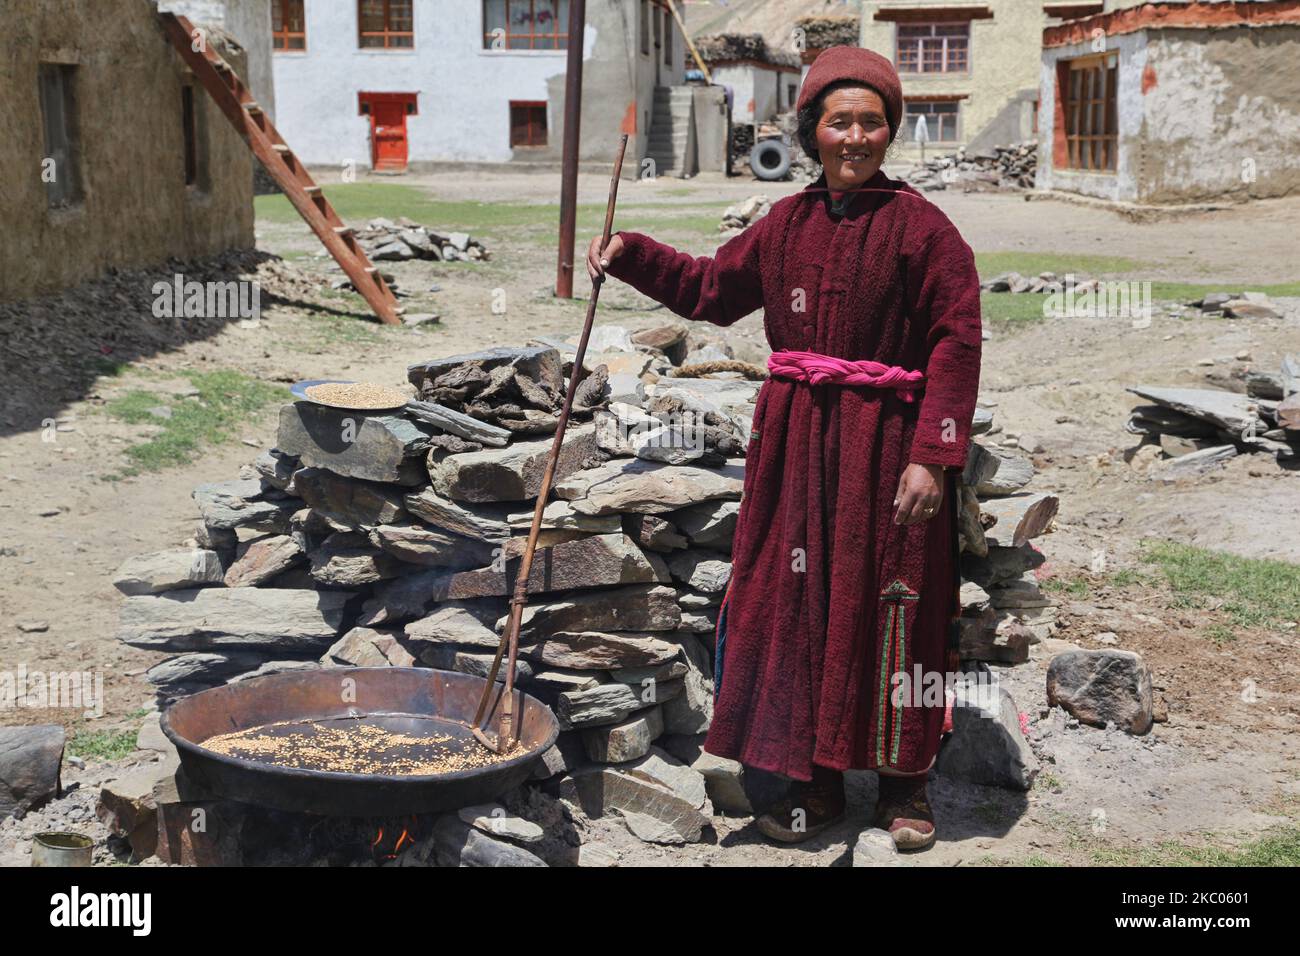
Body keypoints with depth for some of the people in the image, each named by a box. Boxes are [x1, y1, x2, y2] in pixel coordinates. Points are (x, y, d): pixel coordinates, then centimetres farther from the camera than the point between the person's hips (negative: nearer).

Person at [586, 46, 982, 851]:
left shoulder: (920, 226, -8)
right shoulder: (789, 223, 8)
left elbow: (957, 342, -11)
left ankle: (905, 783, 22)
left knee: (890, 610, 4)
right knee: (801, 603, 9)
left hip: (883, 444, -5)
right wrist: (629, 255, 12)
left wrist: (932, 455, -18)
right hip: (797, 442, 5)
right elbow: (713, 289, 21)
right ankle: (818, 783, 23)